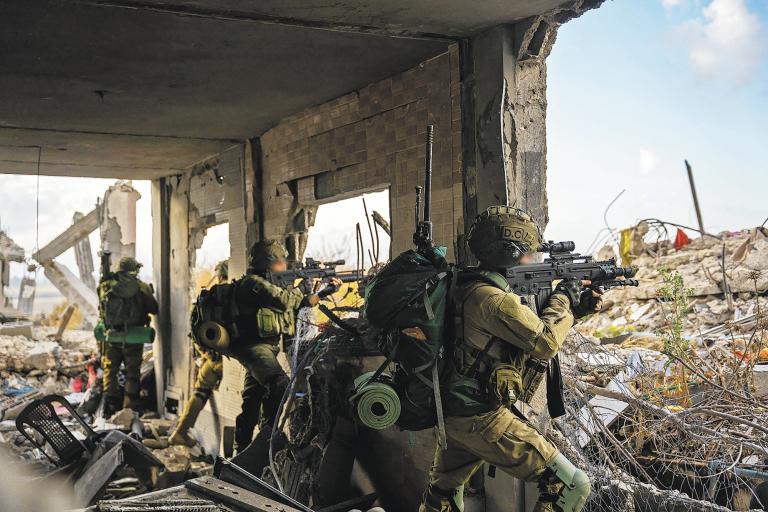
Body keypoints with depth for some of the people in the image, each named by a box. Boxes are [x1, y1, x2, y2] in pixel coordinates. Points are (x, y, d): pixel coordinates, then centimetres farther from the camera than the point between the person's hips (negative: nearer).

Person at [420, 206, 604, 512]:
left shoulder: (471, 287, 9)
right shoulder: (493, 299, -22)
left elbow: (531, 325, 18)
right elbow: (545, 343, -18)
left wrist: (577, 309, 11)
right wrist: (563, 299, -3)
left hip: (454, 414, 10)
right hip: (483, 420, -10)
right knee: (572, 487, -6)